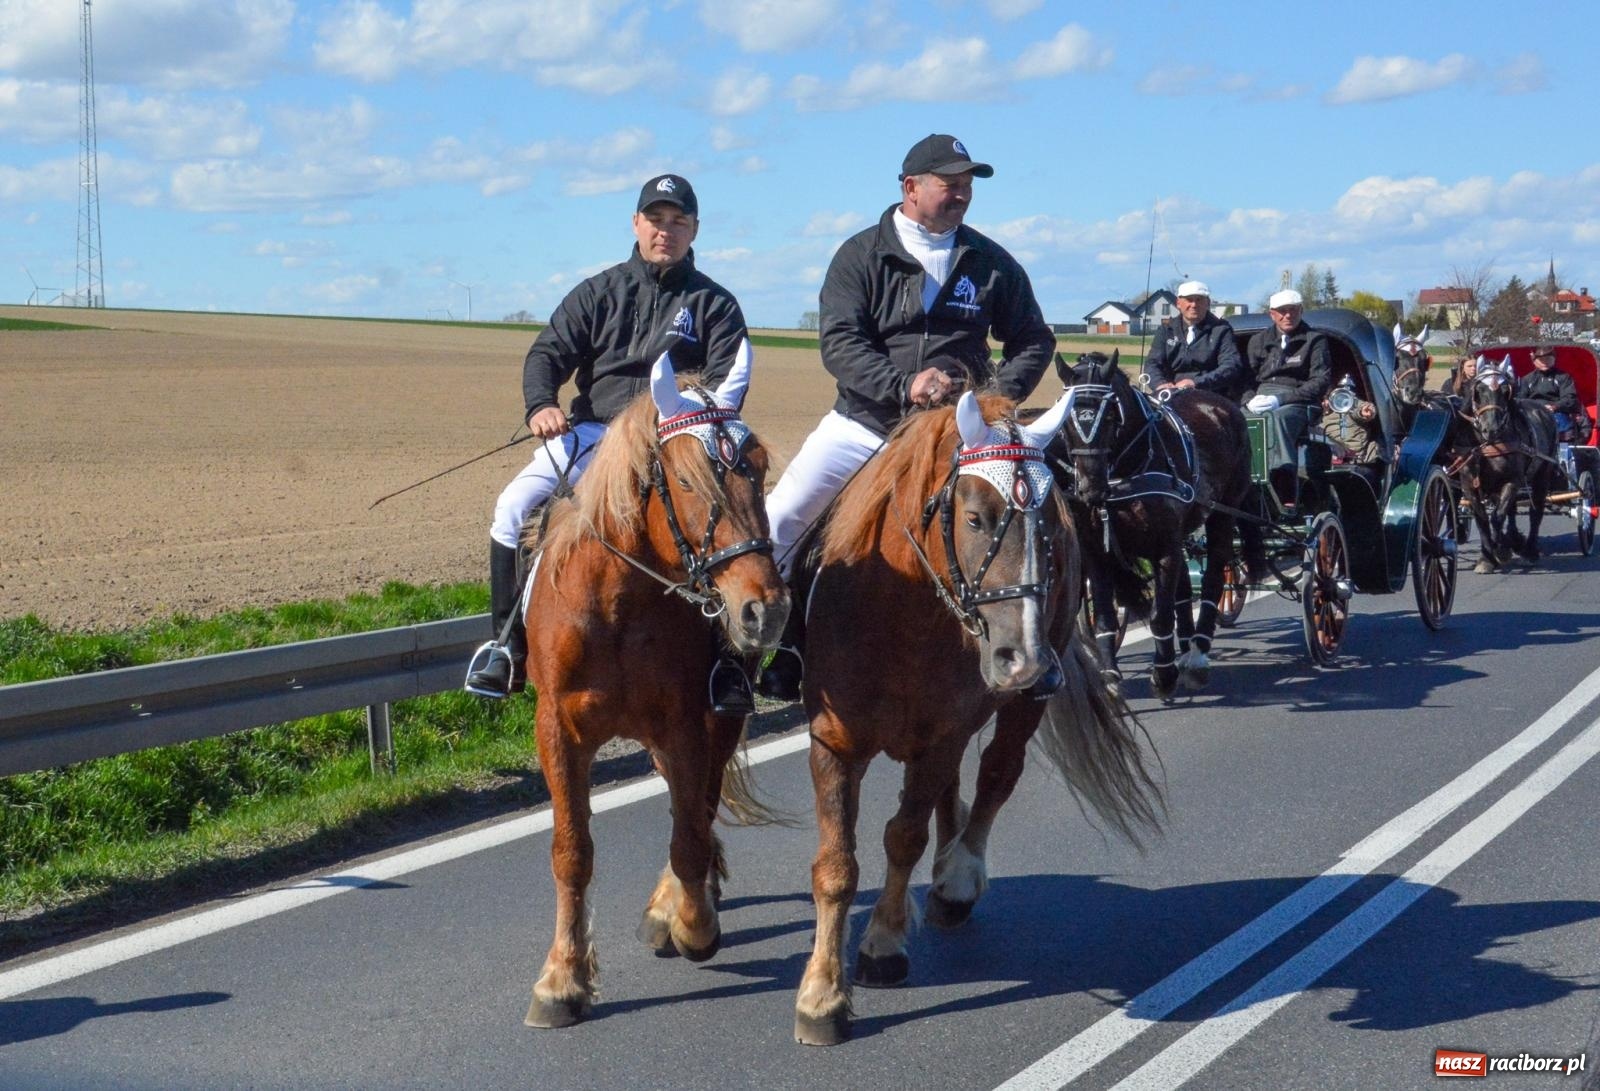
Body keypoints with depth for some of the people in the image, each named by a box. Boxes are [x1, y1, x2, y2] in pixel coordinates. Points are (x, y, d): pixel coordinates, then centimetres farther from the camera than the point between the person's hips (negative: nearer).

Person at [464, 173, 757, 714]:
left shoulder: (713, 303, 10)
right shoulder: (598, 293, 14)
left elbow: (727, 382, -1)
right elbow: (548, 353, 6)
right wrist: (540, 405, -16)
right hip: (592, 431, 2)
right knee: (515, 507, -20)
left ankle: (724, 662, -19)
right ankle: (507, 643, -7)